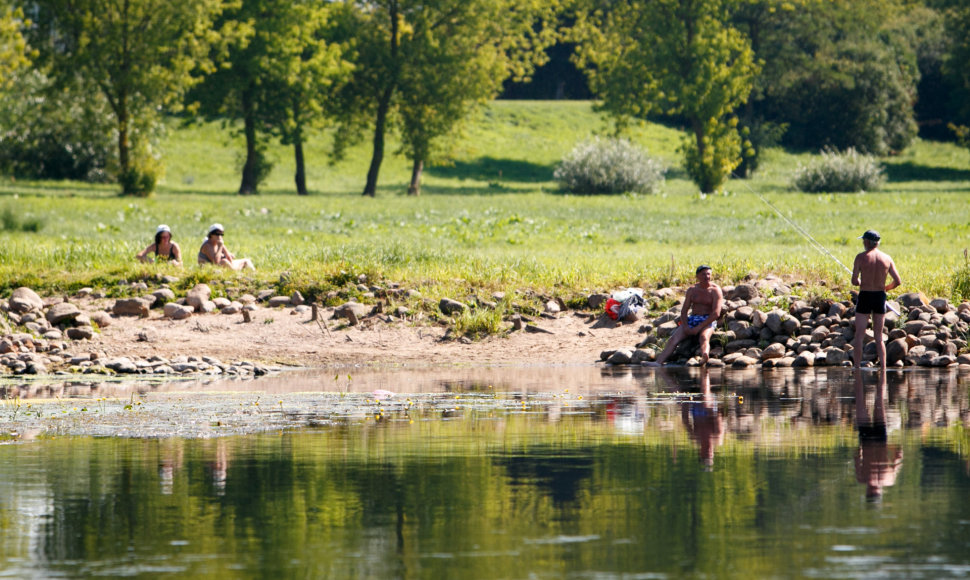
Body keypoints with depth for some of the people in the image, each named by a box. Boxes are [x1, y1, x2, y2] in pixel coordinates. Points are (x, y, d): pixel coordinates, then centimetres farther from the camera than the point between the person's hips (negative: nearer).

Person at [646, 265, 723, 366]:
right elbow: (684, 310, 10)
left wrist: (699, 327, -18)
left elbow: (716, 314, -12)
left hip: (708, 321, -5)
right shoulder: (692, 290, 13)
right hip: (692, 319, 5)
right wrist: (685, 326, -10)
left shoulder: (715, 290, -2)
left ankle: (704, 358, -70)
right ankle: (658, 362, -34)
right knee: (674, 338, -19)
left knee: (703, 337, -38)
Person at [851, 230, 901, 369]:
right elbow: (898, 281, 0)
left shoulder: (861, 257, -9)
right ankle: (883, 367, 6)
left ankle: (857, 367, 0)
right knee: (879, 337, 12)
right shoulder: (887, 258, 1)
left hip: (865, 296, -3)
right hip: (880, 296, 3)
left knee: (859, 336, 4)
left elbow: (854, 281, -11)